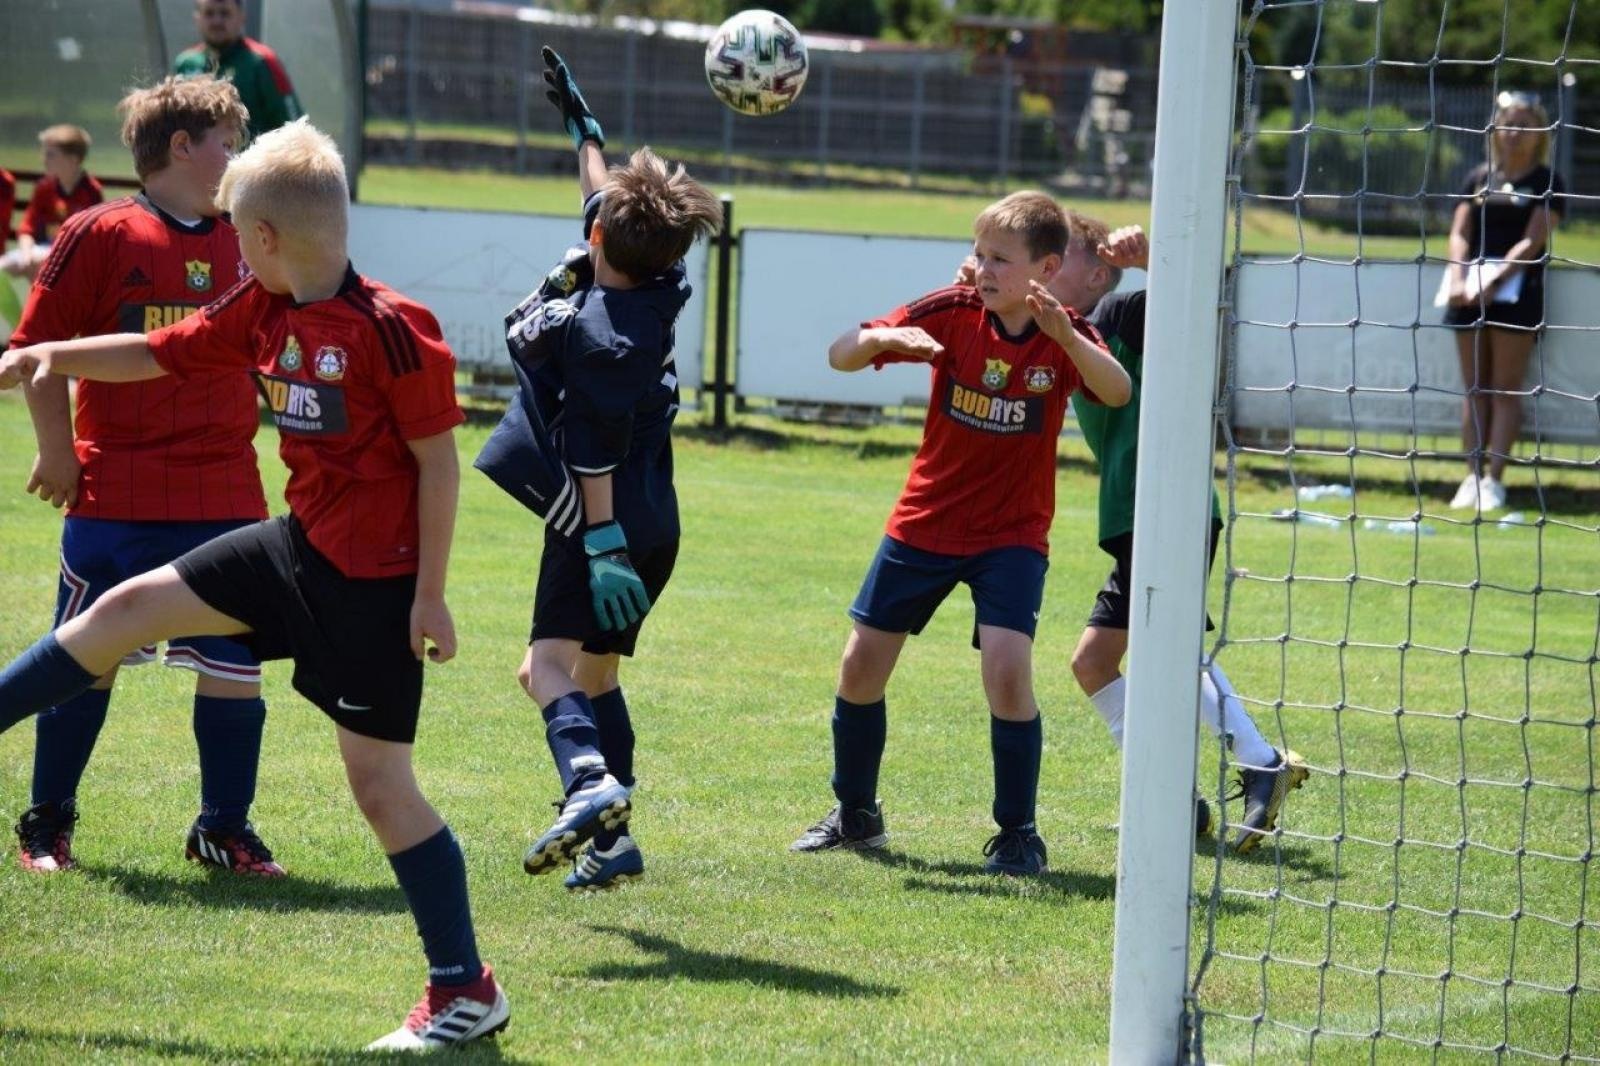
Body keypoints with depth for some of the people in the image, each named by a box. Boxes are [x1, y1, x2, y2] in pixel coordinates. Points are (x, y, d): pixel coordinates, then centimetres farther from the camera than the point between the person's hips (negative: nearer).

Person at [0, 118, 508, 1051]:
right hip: (300, 545, 8)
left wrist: (431, 595, -16)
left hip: (374, 579, -8)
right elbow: (158, 355, 14)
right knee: (130, 608, 13)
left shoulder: (390, 329, -20)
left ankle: (467, 991, 3)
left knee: (379, 781, -5)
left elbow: (440, 461, -17)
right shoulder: (262, 314, 3)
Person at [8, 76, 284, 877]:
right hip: (115, 501, -4)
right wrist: (57, 451, -5)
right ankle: (47, 823, 20)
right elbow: (37, 345, -3)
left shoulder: (245, 245, 9)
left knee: (235, 669, 3)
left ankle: (224, 829, 17)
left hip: (225, 502, 4)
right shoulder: (100, 235, -5)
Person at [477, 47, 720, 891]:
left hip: (603, 526, -9)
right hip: (654, 521, 9)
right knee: (596, 671, 18)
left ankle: (589, 780, -44)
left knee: (547, 663, -18)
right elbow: (606, 199, 21)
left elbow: (595, 456, -23)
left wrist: (603, 549, -23)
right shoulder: (659, 290, 2)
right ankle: (612, 838, 15)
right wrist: (581, 126, 32)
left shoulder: (590, 332, -21)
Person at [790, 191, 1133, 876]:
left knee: (1007, 667, -20)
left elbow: (1117, 391, -33)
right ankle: (855, 814, 28)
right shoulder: (953, 313, -10)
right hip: (923, 524, 3)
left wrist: (1064, 335, -49)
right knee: (862, 664, 6)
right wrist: (884, 336, -34)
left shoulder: (1066, 337, -12)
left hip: (1012, 535, -3)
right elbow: (839, 356, -12)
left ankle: (1017, 834, -4)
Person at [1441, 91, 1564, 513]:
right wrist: (1457, 279, -10)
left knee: (1505, 389, -4)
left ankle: (1494, 480, -5)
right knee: (1474, 388, 5)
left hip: (1516, 288, -4)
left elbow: (1531, 242, -9)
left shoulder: (1546, 182, 1)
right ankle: (1472, 477, 6)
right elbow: (1460, 233, 8)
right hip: (1470, 289, 4)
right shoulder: (1478, 177, 14)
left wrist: (1494, 281, -18)